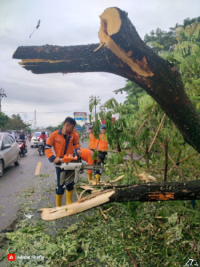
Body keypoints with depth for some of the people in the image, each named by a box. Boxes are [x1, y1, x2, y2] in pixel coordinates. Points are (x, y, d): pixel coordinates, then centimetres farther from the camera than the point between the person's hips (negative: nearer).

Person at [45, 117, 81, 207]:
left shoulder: (73, 134, -4)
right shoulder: (54, 135, -13)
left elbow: (76, 143, 14)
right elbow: (47, 147, -10)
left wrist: (77, 149, -8)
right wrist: (53, 158, -21)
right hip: (60, 163, -3)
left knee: (70, 183, 13)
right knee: (60, 185, 5)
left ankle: (69, 203, 31)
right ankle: (58, 206, 21)